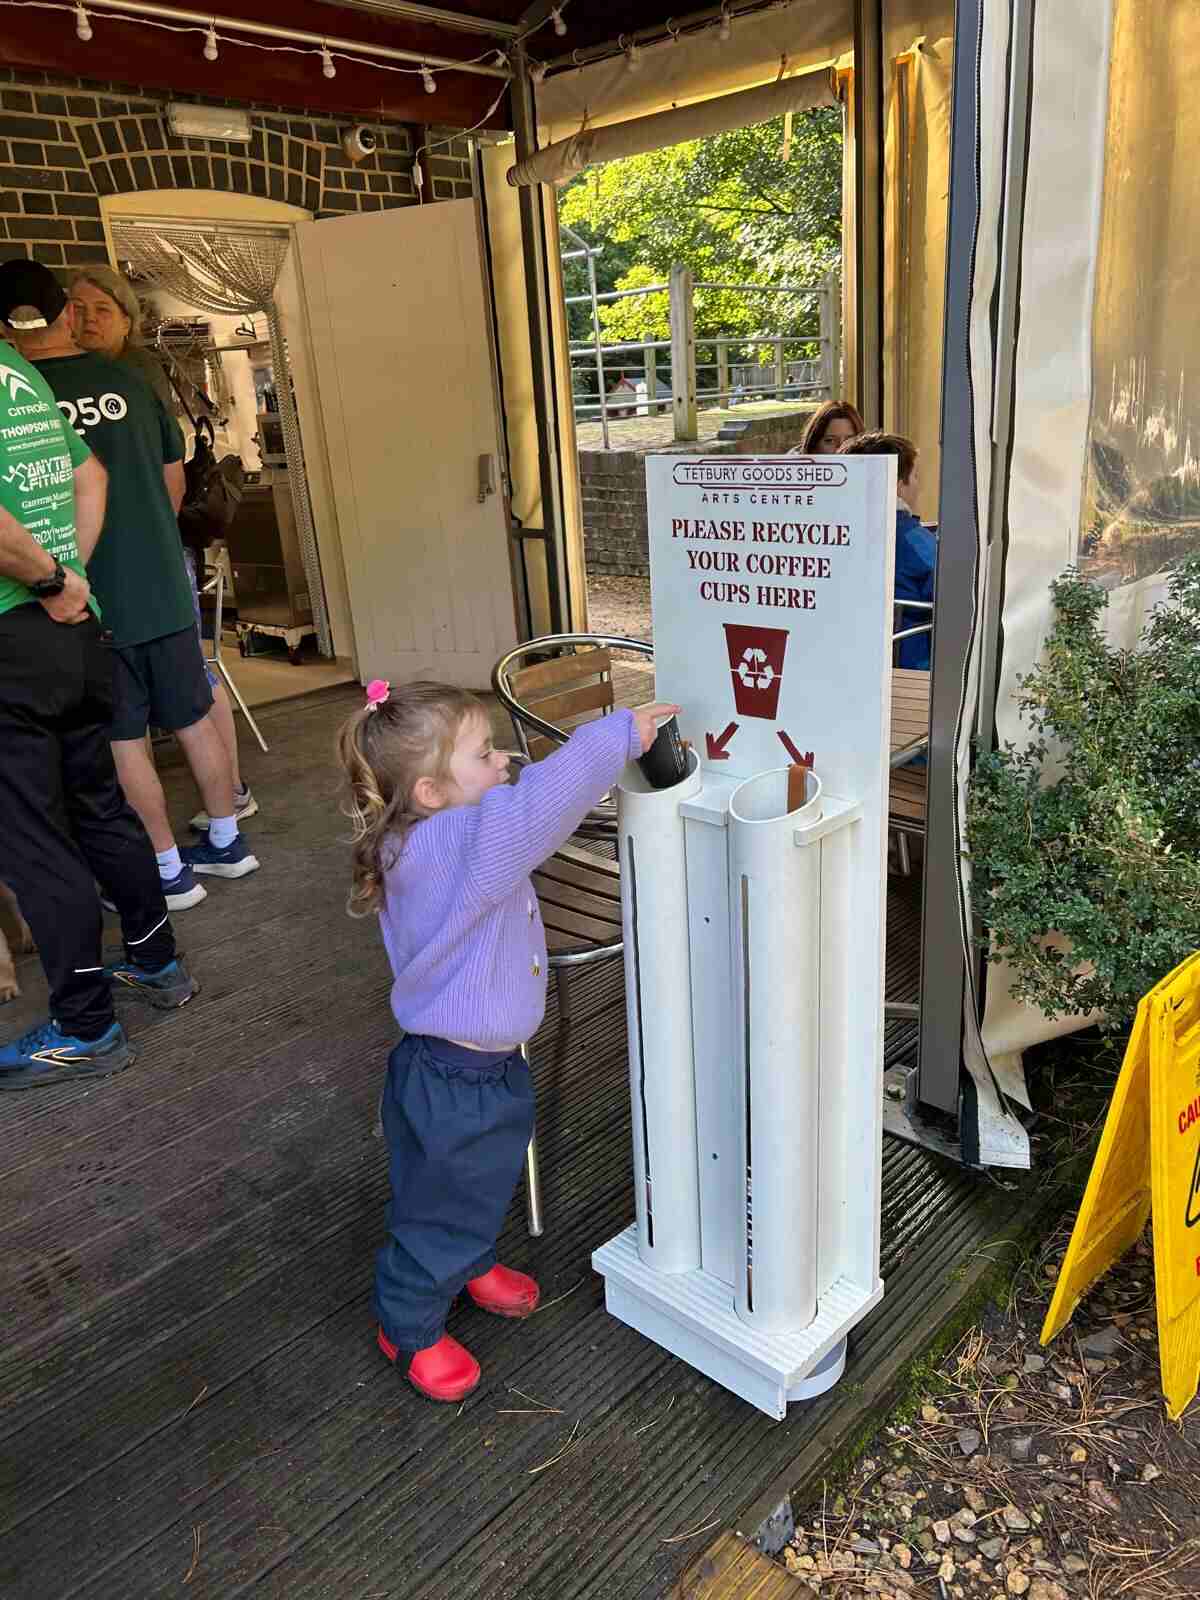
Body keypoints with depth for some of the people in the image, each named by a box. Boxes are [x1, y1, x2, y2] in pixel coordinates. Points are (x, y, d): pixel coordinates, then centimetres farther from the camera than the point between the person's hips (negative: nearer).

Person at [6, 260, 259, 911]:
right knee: (195, 720, 14)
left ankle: (170, 872, 14)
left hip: (92, 602, -4)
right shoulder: (126, 380, 2)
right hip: (165, 587, 5)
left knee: (125, 741, 6)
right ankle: (226, 843, 26)